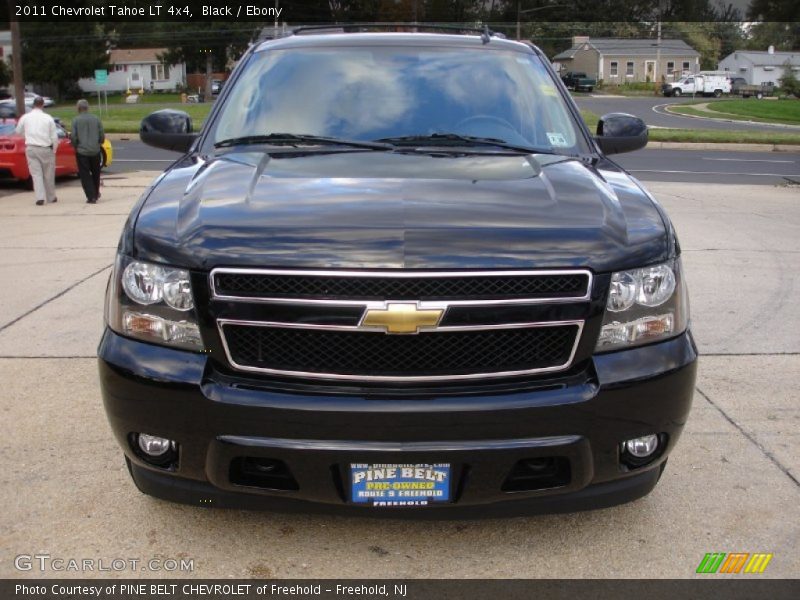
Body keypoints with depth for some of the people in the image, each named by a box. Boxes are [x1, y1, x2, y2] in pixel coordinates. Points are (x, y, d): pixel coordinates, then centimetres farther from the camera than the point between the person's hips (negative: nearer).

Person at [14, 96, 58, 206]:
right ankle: (51, 197, 20)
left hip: (31, 148, 1)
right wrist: (54, 149, 9)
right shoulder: (48, 118, -5)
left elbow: (18, 131, 15)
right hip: (46, 149, -1)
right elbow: (54, 136, -4)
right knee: (48, 174, 10)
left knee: (36, 173, 2)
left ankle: (40, 197, -10)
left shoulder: (25, 117, 1)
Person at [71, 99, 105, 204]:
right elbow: (102, 136, 1)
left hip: (82, 151, -3)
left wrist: (75, 147, 9)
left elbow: (74, 137, -9)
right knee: (95, 173, 20)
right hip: (95, 151, 3)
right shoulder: (96, 119, 0)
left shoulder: (76, 120, -7)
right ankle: (96, 194, 31)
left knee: (85, 175, 2)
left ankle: (91, 197, -5)